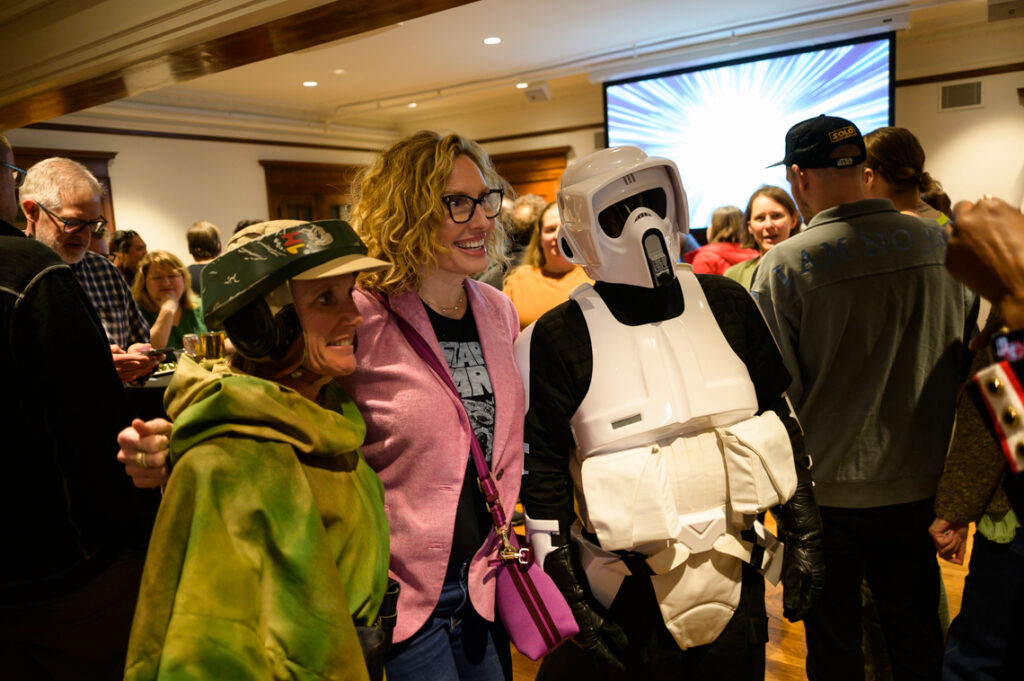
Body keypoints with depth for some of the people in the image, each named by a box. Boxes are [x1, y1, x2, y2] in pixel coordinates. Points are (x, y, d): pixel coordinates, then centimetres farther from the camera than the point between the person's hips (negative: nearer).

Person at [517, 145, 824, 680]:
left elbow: (780, 421, 8)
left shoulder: (727, 304, -1)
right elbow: (542, 473, -8)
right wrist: (569, 595, -8)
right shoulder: (560, 338, -12)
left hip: (738, 574, 4)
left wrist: (802, 536, 8)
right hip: (632, 593, -3)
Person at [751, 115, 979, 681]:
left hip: (826, 493, -4)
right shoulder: (941, 245, -3)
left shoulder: (783, 266, -18)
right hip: (920, 486, 4)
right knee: (918, 635, 23)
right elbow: (971, 363, 7)